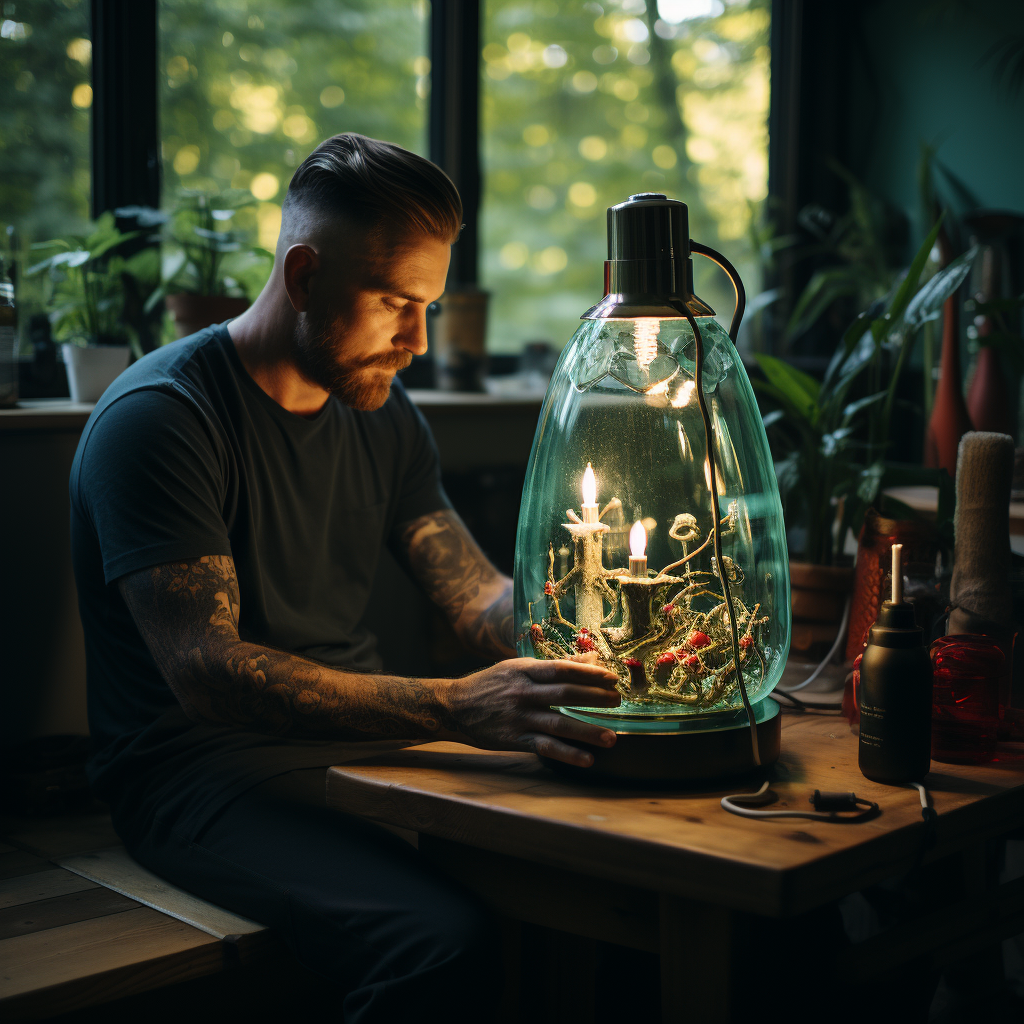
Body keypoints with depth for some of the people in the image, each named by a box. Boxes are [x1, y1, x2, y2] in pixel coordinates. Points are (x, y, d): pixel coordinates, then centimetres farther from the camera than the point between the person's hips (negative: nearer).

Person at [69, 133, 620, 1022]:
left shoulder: (382, 413, 11)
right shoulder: (157, 417, -14)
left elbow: (482, 595, 10)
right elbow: (205, 671, -24)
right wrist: (457, 709, -33)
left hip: (362, 743, 7)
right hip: (205, 775, -7)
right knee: (445, 941, -31)